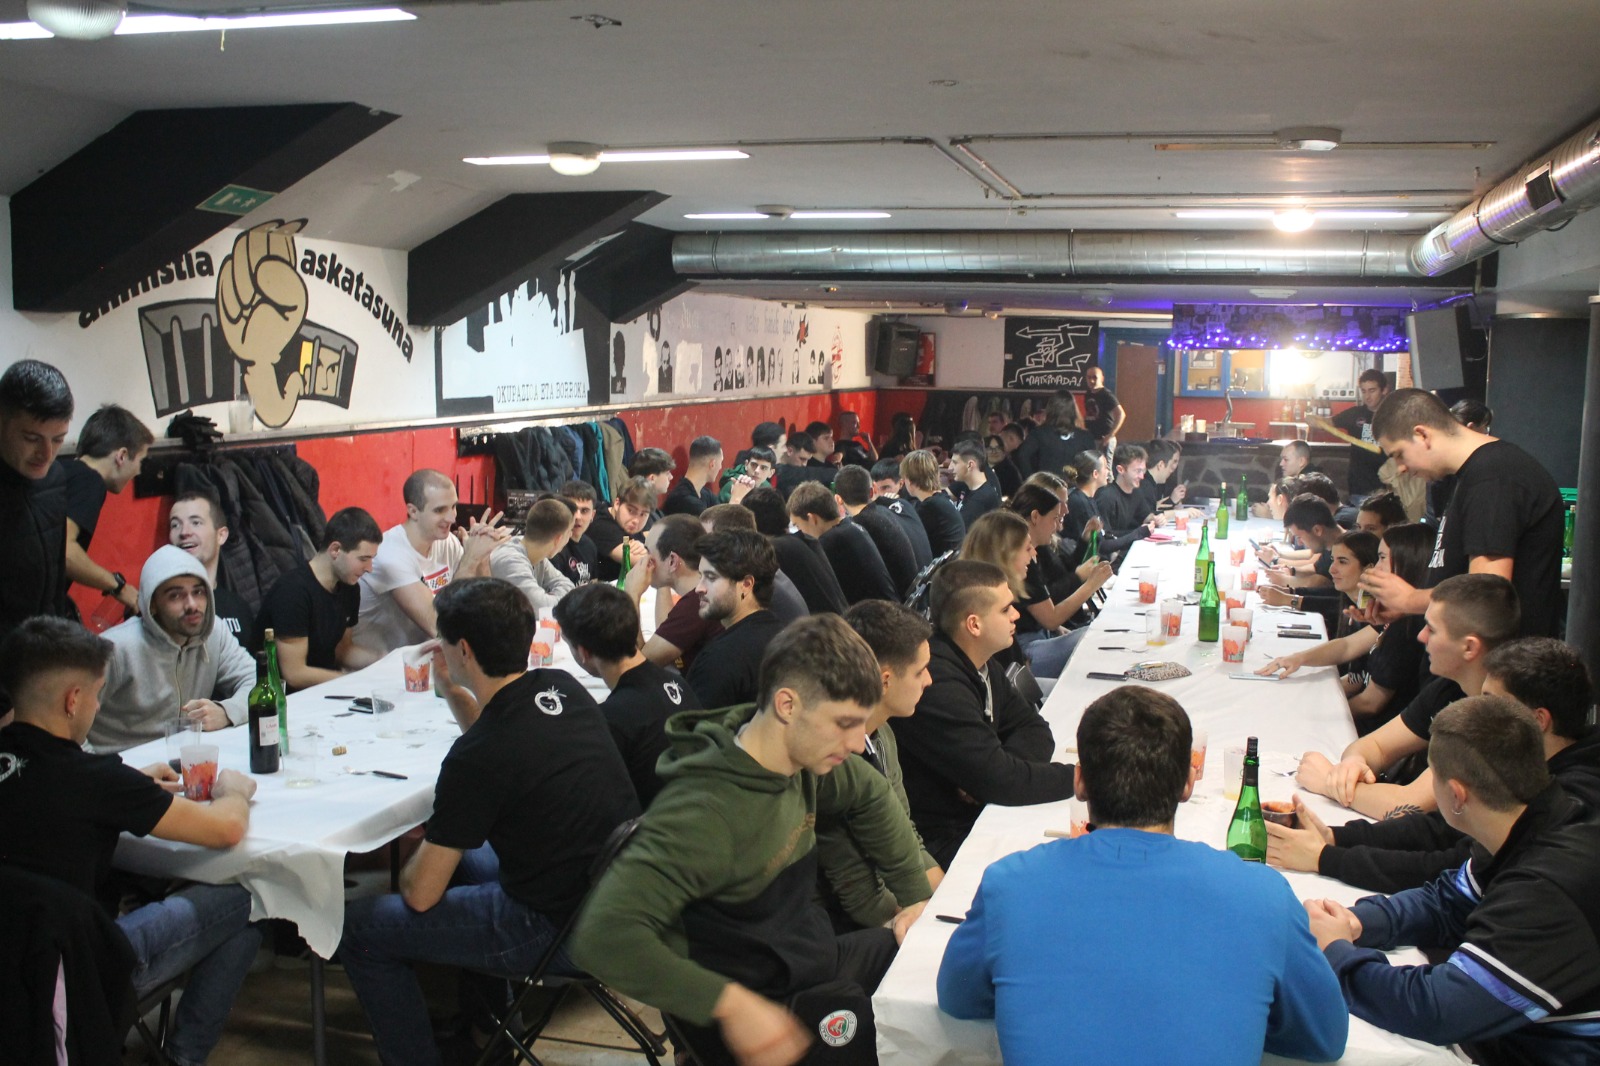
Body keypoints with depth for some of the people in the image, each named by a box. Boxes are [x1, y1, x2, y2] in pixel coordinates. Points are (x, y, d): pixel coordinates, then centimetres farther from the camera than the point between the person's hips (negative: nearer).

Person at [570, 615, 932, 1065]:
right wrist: (731, 1006, -37)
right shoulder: (707, 813, -31)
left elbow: (870, 797, 15)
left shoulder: (803, 756, -7)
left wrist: (917, 896, 11)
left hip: (821, 957, 8)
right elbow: (604, 935, -38)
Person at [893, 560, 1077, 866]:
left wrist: (987, 776, -15)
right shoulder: (937, 685, -27)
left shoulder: (983, 665, 5)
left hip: (981, 812, 9)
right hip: (946, 842, -9)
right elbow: (1001, 780, -27)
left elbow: (1035, 731, 6)